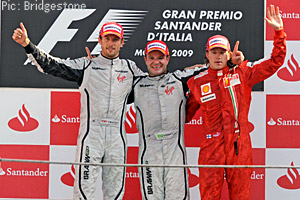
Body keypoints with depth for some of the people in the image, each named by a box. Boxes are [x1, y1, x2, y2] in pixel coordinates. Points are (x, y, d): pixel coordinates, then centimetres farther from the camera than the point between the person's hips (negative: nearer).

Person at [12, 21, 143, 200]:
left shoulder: (130, 68, 14)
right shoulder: (86, 65, 6)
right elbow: (51, 64, -2)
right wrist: (27, 44, -13)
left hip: (117, 137, 2)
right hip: (90, 134, -2)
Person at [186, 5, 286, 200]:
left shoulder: (242, 73, 5)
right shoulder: (197, 82, 7)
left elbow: (275, 61, 6)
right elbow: (186, 112, 19)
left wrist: (279, 32, -2)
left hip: (239, 146, 0)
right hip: (211, 147, 0)